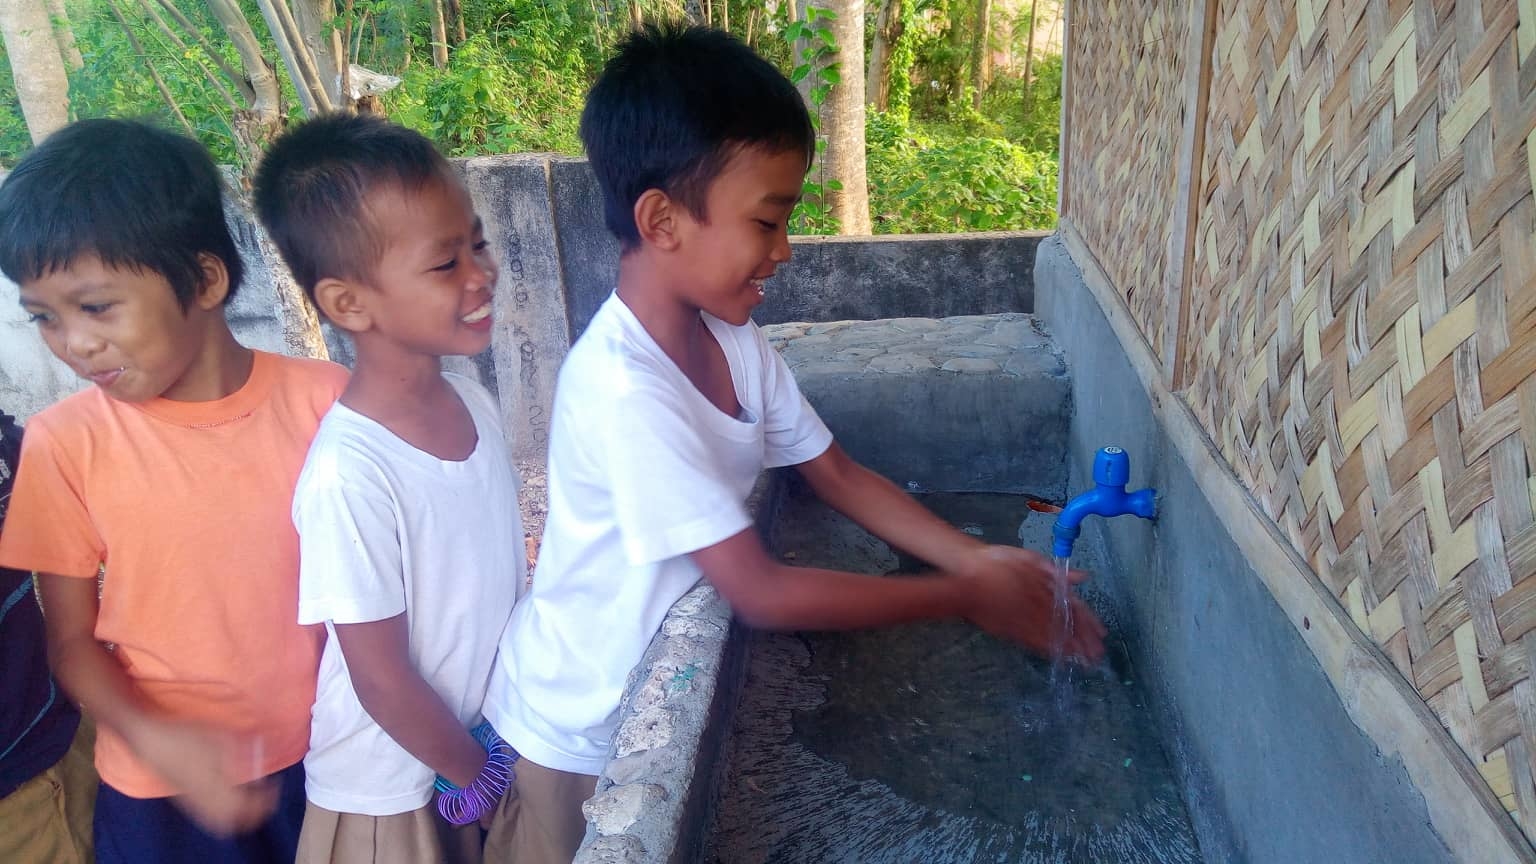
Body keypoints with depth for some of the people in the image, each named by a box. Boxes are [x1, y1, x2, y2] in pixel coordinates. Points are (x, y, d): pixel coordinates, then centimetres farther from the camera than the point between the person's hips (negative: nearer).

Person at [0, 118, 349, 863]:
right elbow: (73, 638, -5)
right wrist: (158, 741, -20)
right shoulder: (65, 443, -12)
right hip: (161, 794, 0)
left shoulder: (322, 400, -13)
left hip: (328, 764, 1)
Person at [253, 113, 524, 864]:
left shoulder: (472, 402, -9)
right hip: (390, 791, -6)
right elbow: (382, 678, -21)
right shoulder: (351, 473, -30)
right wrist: (475, 771, -7)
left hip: (487, 744, 6)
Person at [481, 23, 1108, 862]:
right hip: (577, 720, -7)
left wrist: (978, 558, -11)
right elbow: (764, 593, -32)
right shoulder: (625, 389, -34)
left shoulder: (733, 338, -9)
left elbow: (838, 475, 0)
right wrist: (964, 599, -25)